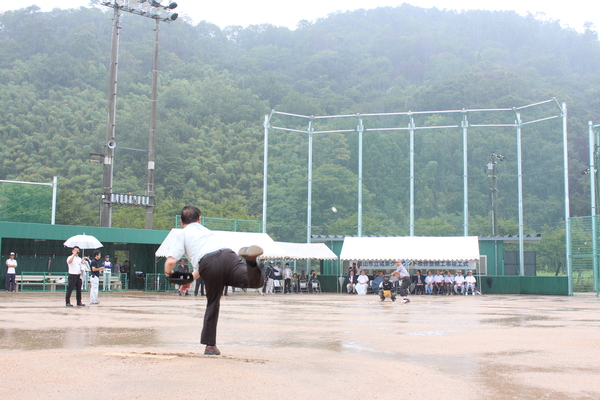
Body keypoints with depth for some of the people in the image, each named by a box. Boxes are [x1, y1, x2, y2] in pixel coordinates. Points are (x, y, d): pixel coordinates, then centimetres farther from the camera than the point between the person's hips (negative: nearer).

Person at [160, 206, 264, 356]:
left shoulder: (181, 234, 23)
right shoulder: (206, 230, 41)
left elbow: (171, 261, 7)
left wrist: (168, 273, 30)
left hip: (209, 267, -2)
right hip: (227, 256, 2)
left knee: (212, 304, 13)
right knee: (256, 281, -16)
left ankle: (210, 345, 18)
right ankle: (250, 259, -45)